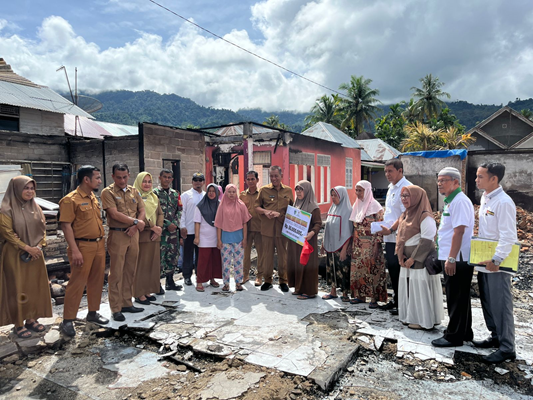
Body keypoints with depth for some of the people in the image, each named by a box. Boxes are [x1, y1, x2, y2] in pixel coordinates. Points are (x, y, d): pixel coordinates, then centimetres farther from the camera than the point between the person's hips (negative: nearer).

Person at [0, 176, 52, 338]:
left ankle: (31, 319, 22)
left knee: (35, 287, 9)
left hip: (35, 254, 6)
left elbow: (42, 229, 9)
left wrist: (38, 247, -5)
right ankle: (18, 324, 14)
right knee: (18, 289, 2)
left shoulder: (35, 208, 7)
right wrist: (26, 248, -15)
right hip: (15, 255, -5)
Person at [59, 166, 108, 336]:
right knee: (77, 283, -2)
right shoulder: (71, 199, -11)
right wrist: (74, 250, -20)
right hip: (83, 246, -7)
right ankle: (67, 320, 10)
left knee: (97, 280, 14)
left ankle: (93, 313, 28)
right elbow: (66, 226, -15)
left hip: (99, 245, 8)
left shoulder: (94, 198, 13)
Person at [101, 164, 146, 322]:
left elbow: (142, 211, 9)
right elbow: (115, 214, -14)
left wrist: (135, 227, -7)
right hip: (117, 235, -5)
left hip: (133, 234, 5)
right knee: (116, 273, 0)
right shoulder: (108, 192, -5)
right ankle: (116, 308, 9)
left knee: (130, 271, 11)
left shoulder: (134, 191, 12)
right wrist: (136, 222, -10)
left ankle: (127, 303, 22)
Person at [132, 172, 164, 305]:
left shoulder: (154, 197, 16)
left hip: (154, 235, 7)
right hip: (141, 234, -6)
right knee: (141, 264, -3)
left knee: (153, 263, 9)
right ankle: (139, 294, 5)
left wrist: (159, 228, -6)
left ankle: (148, 291, 19)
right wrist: (153, 227, -19)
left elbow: (160, 214, 11)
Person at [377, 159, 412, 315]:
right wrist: (383, 226, 11)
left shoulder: (406, 188, -13)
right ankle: (396, 299, 27)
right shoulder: (391, 188, 17)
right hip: (389, 236, 9)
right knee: (391, 267, 14)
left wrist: (391, 229, -20)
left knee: (398, 269, -3)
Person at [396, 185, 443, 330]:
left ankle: (423, 320, 12)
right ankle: (411, 317, 26)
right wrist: (400, 256, 2)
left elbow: (427, 241, -19)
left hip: (420, 261, -8)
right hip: (406, 261, 8)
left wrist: (413, 258, -18)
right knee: (408, 288, 13)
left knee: (420, 288, -1)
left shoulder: (425, 216, -14)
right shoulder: (405, 216, 13)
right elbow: (400, 237, 16)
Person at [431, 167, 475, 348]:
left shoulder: (459, 201, -16)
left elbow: (459, 231, -23)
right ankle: (464, 333, 31)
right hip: (452, 258, 10)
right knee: (458, 298, 18)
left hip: (457, 259, -10)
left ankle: (454, 337, 12)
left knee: (456, 299, 1)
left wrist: (451, 258, -24)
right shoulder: (451, 201, 15)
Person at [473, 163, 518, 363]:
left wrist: (496, 260, -23)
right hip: (484, 261, 9)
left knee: (500, 305, 1)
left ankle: (507, 348, 14)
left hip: (496, 264, -9)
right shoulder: (485, 198, 9)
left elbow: (508, 236, -22)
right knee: (487, 302, 18)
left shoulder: (503, 202, -18)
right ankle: (496, 337, 34)